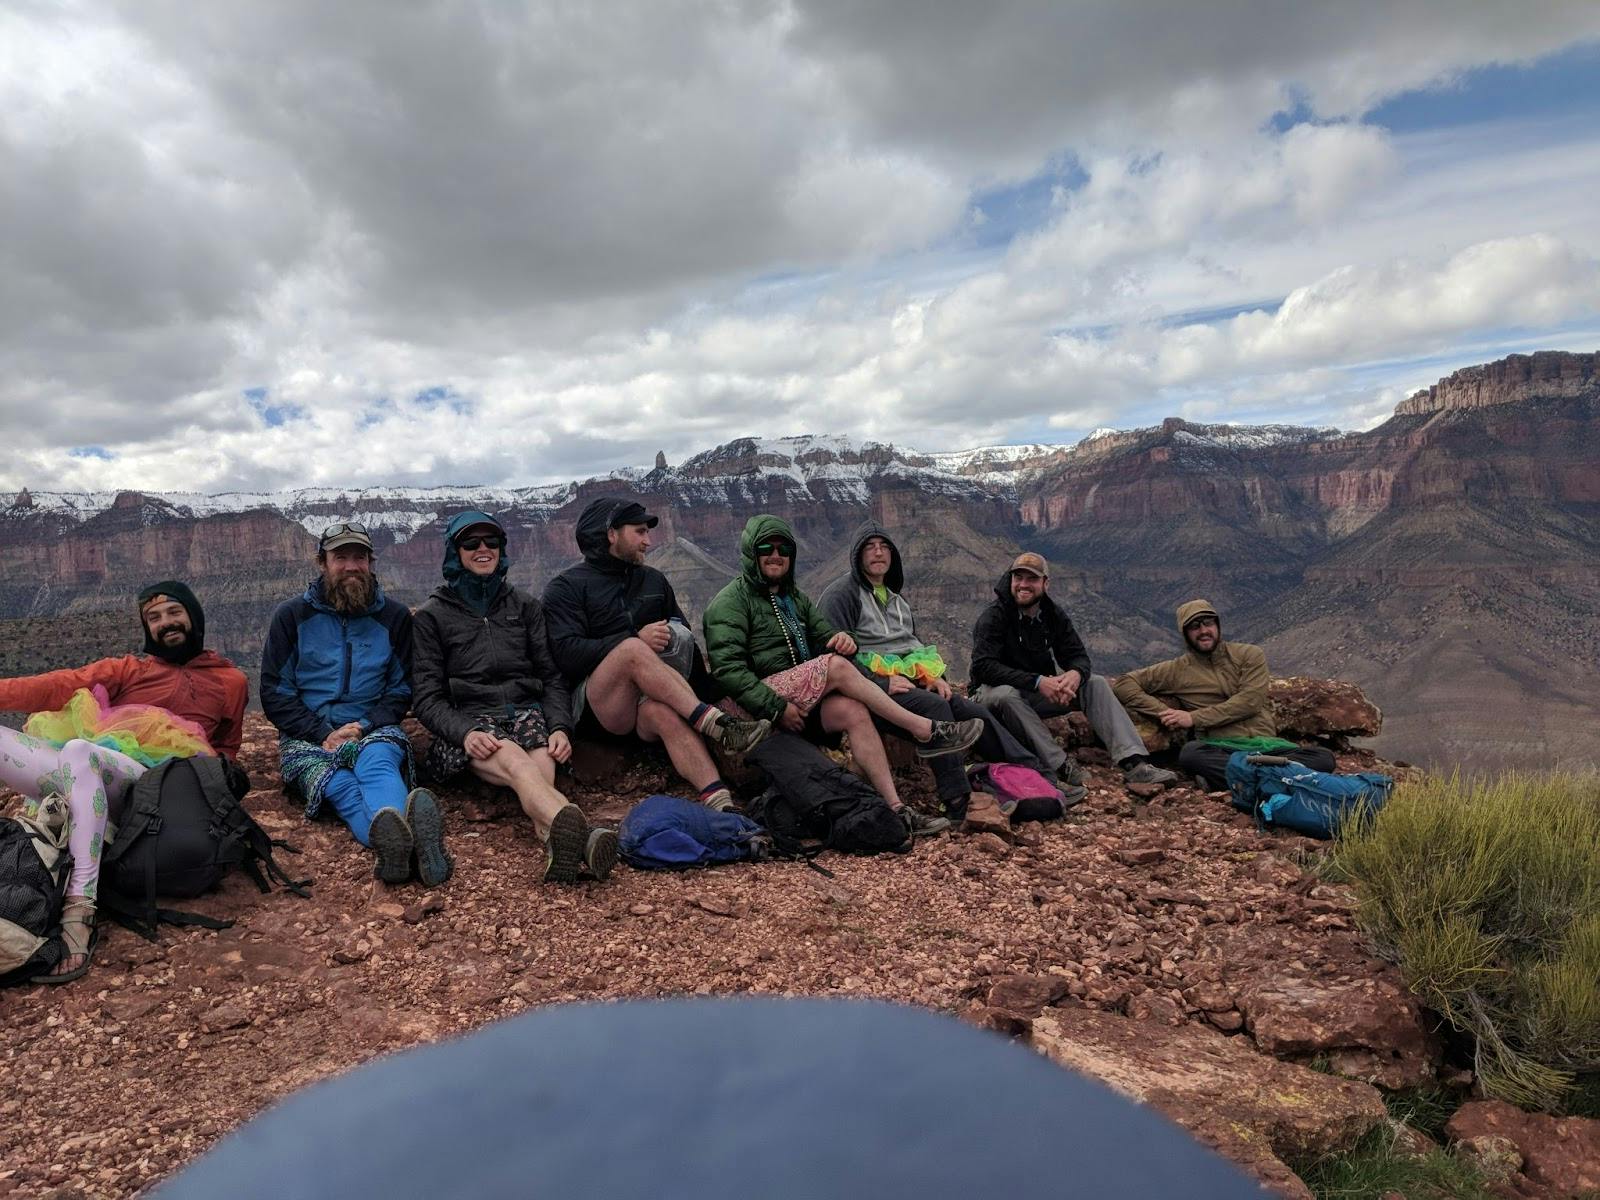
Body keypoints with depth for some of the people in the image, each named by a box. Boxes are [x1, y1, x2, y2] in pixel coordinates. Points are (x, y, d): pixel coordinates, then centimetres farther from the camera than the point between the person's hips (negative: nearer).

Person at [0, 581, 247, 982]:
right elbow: (63, 685, 12)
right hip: (83, 769, 3)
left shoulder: (230, 681, 26)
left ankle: (80, 910, -46)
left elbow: (226, 748, 32)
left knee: (78, 753, -37)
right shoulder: (130, 668, 29)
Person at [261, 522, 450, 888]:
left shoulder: (395, 616, 11)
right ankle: (405, 843, -69)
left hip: (372, 730, 1)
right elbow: (274, 692, 5)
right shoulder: (292, 616, 8)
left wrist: (365, 726, -6)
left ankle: (397, 842, -69)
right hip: (309, 737, -1)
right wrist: (322, 733, -9)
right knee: (340, 786, -35)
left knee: (377, 762, -37)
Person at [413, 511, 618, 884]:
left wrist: (560, 726, -5)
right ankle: (581, 834, -70)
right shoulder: (431, 616, 13)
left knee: (542, 767, -35)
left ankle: (559, 842, -68)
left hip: (528, 712, 3)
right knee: (516, 761, -39)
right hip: (470, 722, -3)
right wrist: (465, 732, -17)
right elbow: (426, 696, 4)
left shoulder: (525, 606, 21)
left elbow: (551, 676, 15)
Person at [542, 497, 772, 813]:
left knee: (662, 710, -35)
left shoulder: (654, 580, 23)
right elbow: (567, 654, -9)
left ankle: (720, 802, -55)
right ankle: (718, 726, -39)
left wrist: (706, 686, 4)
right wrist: (637, 640, -17)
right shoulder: (566, 587, 6)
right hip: (594, 702, -3)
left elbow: (686, 638, 19)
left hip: (645, 705, 3)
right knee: (632, 650, -33)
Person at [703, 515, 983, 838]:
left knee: (853, 711, -24)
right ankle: (925, 731, -20)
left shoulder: (795, 598, 24)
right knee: (837, 667, -26)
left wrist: (843, 640, -7)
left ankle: (894, 806, -31)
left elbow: (825, 636, 19)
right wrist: (776, 707, -22)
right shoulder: (730, 601, -2)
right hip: (752, 707, -7)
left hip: (803, 700, 7)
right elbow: (727, 667, -14)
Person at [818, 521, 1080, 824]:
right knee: (934, 706, -33)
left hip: (914, 682, 7)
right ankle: (959, 803, -36)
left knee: (975, 712, -12)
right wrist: (881, 683, -20)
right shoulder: (841, 594, -1)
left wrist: (935, 676, 8)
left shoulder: (895, 597, 26)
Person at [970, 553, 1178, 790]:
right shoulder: (993, 617, -17)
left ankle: (1134, 762, -25)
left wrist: (1076, 673, -27)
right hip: (995, 691, -5)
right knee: (1005, 695, -40)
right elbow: (983, 667, -27)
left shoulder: (1054, 614, 1)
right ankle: (1060, 765, -38)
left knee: (1096, 684, -12)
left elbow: (1078, 655, 1)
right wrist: (1037, 681, -36)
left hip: (1039, 694, 5)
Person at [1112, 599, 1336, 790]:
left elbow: (1249, 702, -1)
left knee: (1323, 759, -26)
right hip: (1220, 749, -2)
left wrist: (1194, 718, -8)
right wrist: (1165, 713, -5)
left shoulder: (1249, 654, 13)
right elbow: (1126, 683, 10)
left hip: (1266, 744, 2)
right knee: (1190, 754, -36)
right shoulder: (1177, 670, 13)